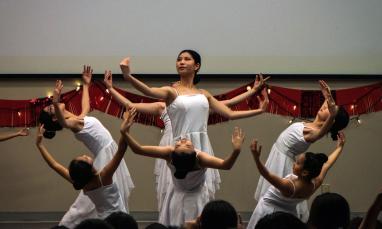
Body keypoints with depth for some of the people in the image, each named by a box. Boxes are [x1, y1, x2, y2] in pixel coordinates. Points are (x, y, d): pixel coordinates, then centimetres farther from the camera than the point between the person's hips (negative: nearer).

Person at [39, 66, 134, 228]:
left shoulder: (78, 119, 10)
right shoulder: (71, 123, -16)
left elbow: (86, 107, 32)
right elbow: (62, 121, -41)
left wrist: (86, 85, 35)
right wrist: (55, 102, -60)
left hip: (111, 155, 9)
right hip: (106, 158, -9)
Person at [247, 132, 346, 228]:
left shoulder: (289, 187, -35)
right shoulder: (315, 184, -15)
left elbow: (267, 175, -49)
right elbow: (327, 164, 1)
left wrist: (256, 158, -61)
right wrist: (340, 147, 15)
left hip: (269, 211, -7)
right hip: (288, 213, 7)